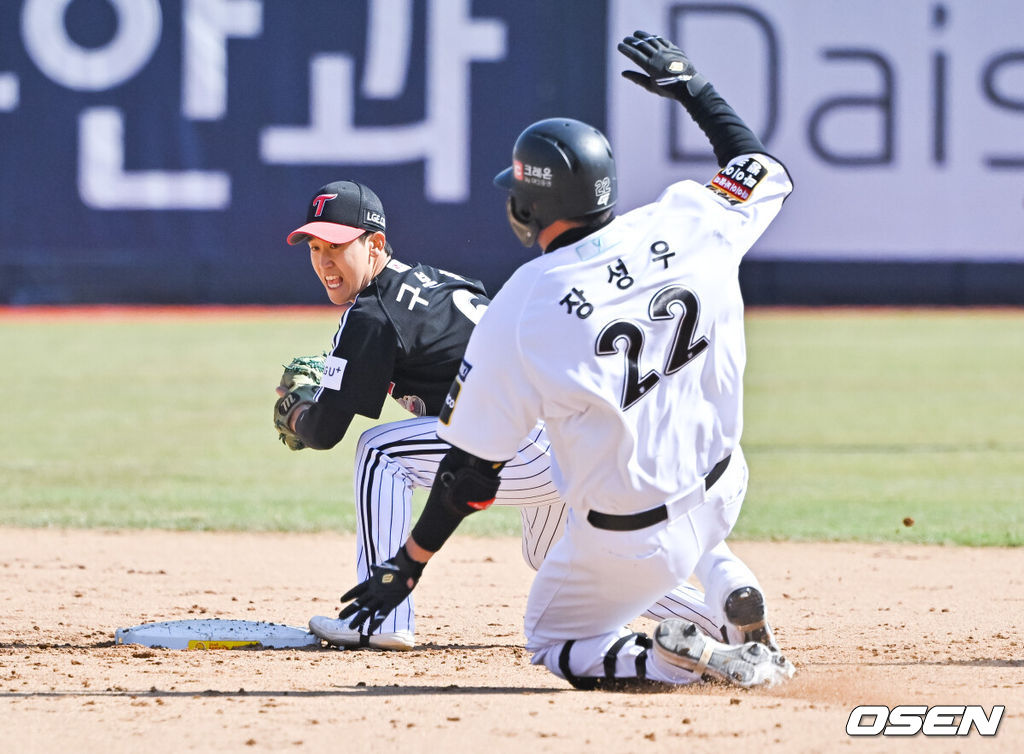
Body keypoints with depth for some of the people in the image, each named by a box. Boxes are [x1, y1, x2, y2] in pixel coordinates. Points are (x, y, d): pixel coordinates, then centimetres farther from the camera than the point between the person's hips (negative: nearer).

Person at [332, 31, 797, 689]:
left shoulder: (519, 312, -19)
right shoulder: (685, 225, -10)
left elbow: (471, 469, -13)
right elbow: (765, 169, 13)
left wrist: (407, 565, 0)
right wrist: (692, 87, 25)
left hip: (632, 547, -5)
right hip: (722, 497, 5)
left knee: (553, 642, 22)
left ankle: (679, 660, -8)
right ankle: (735, 595, 12)